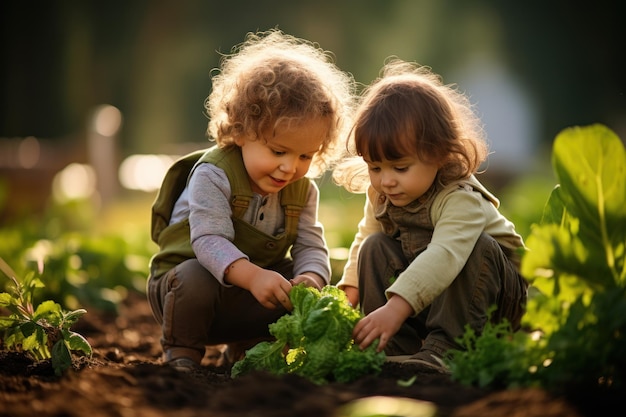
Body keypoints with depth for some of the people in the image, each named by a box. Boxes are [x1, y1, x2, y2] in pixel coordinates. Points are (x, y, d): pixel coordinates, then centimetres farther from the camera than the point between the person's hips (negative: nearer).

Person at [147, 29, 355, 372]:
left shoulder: (303, 190, -3)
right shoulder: (213, 174, -24)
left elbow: (311, 247, -9)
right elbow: (209, 240, -33)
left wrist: (310, 278, -34)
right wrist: (252, 276, -50)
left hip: (245, 303, 6)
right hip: (185, 274, -6)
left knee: (308, 290, -12)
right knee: (195, 279, -38)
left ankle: (250, 348, 13)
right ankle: (181, 351, -9)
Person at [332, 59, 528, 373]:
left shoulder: (461, 200, -31)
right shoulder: (380, 195, -7)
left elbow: (445, 256, -46)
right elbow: (364, 238, 9)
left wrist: (396, 307, -57)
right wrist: (351, 288, -7)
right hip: (421, 293, 6)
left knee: (481, 248, -33)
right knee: (375, 247, -11)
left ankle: (442, 350, -36)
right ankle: (394, 348, -19)